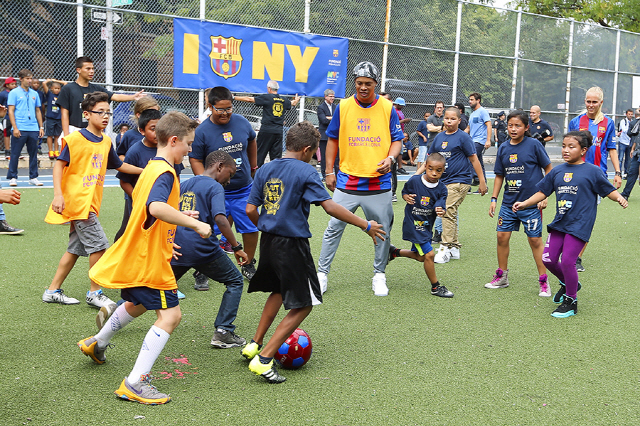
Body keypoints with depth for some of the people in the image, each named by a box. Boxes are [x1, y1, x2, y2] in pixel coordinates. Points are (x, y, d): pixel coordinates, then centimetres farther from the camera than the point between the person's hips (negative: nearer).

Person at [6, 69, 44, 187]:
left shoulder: (34, 94, 14)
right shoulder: (14, 93, 1)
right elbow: (11, 111, -4)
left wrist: (41, 127, 11)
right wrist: (15, 127, -12)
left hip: (33, 129, 4)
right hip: (19, 129, -4)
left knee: (33, 154, 6)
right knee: (15, 154, 0)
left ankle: (33, 177, 13)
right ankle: (12, 177, 8)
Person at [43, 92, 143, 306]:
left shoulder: (106, 142, 11)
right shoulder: (75, 139, -10)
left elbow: (119, 165, 22)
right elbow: (59, 165, -11)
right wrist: (58, 194, -19)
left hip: (90, 203, 8)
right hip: (77, 201, -8)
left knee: (76, 248, 13)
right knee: (99, 244, -8)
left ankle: (53, 291, 23)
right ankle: (95, 293, 5)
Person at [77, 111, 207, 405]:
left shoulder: (151, 168, 12)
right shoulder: (165, 173, -20)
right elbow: (156, 208, -40)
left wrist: (179, 217, 18)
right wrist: (194, 223, -34)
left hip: (135, 256, 11)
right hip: (148, 261, -11)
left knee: (138, 305, 31)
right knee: (170, 315, -10)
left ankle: (96, 344, 52)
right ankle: (135, 384, -9)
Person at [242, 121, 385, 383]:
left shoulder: (265, 170, 6)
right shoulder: (305, 172, -11)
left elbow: (250, 210, 6)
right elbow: (329, 207, -18)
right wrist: (365, 225, -11)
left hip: (269, 241, 8)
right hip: (293, 244, -7)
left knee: (279, 291, 29)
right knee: (304, 304, 2)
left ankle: (254, 345, 32)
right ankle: (263, 360, -4)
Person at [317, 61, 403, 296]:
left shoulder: (387, 108, 1)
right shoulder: (343, 107, 3)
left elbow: (397, 140, 5)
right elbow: (333, 139, 11)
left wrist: (390, 158, -15)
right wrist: (329, 171, 7)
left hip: (378, 182, 0)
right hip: (347, 181, 0)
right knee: (334, 228, 0)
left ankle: (379, 275, 24)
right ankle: (322, 273, 12)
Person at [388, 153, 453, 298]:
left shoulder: (441, 189, -7)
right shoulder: (414, 181, -14)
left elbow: (440, 207, -17)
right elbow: (404, 192, 2)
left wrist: (440, 211, -40)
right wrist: (406, 197, -20)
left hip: (426, 225, 6)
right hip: (413, 224, -6)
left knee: (420, 256, 20)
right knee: (429, 254, -11)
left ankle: (394, 252, 45)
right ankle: (436, 287, 5)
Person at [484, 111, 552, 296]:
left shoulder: (533, 145, -8)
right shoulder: (503, 148, 5)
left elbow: (549, 169, -2)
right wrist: (494, 199, 9)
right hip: (509, 202, 5)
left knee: (535, 239, -1)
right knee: (502, 236, 5)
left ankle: (543, 281, 11)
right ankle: (501, 277, 21)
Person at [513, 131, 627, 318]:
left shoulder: (592, 171, -3)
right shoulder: (557, 171, 10)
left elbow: (609, 190, 0)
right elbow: (542, 192, 15)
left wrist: (619, 198, -20)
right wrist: (524, 204, 5)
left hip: (579, 225, -6)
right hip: (559, 223, 6)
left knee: (567, 261, -10)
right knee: (548, 258, 5)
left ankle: (570, 301, 10)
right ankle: (567, 284, 35)